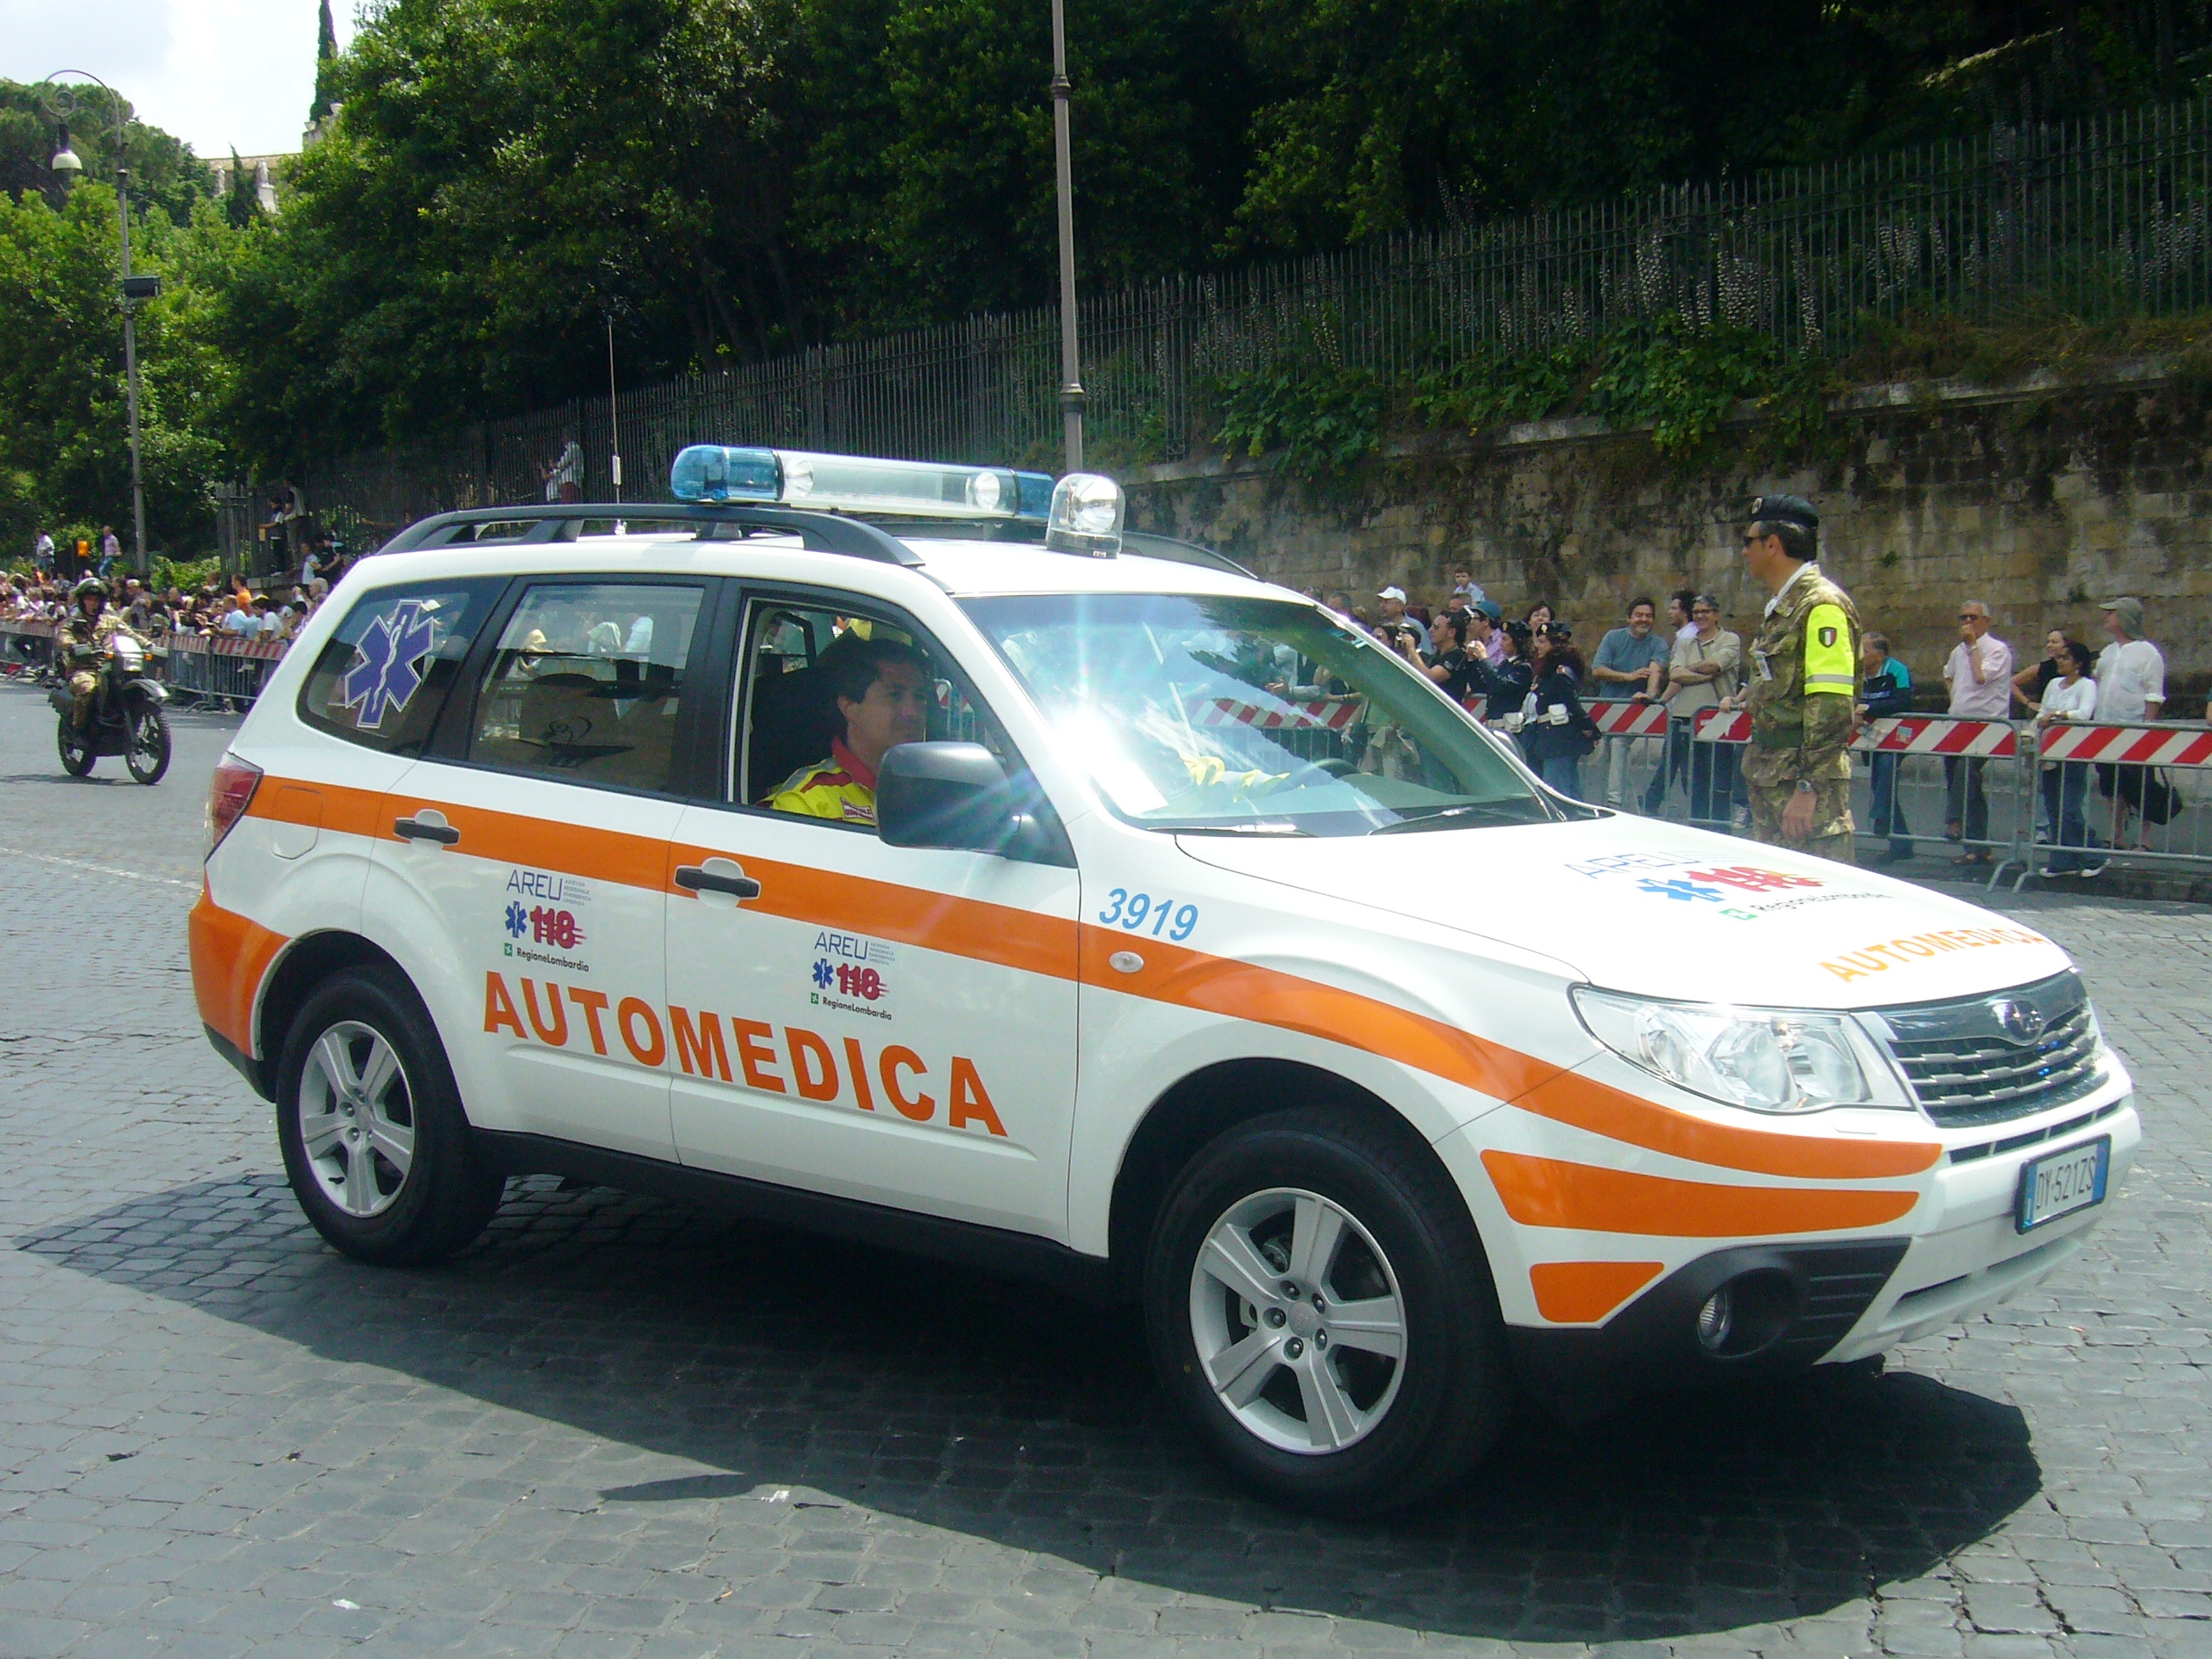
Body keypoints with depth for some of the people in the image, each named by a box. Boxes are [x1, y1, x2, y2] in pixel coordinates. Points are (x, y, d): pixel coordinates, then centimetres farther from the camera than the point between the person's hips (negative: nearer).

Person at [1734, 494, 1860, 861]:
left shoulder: (1822, 606, -13)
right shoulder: (1781, 607, 17)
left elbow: (1832, 706, -21)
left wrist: (1807, 789, -24)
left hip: (1806, 778, -10)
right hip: (1771, 780, 10)